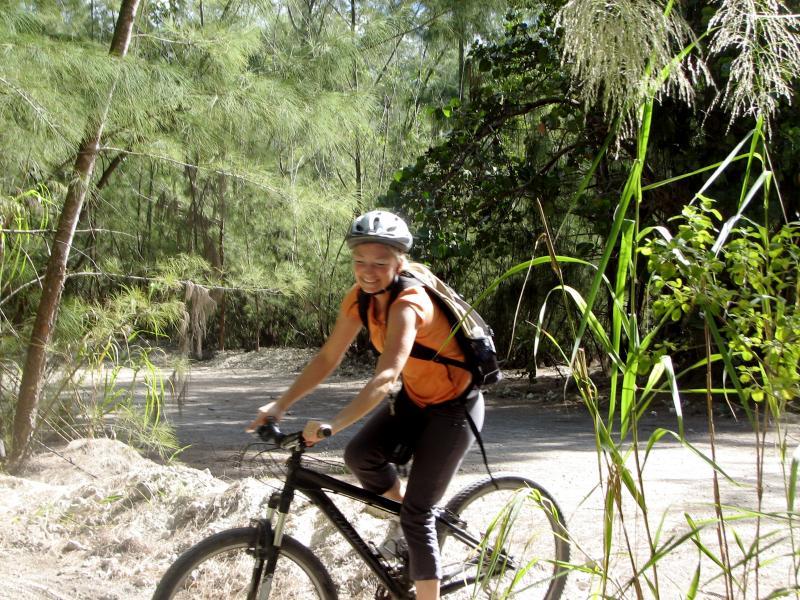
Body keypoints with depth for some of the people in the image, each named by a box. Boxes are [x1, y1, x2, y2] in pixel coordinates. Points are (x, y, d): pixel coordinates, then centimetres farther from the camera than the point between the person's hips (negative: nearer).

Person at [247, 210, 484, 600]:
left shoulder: (408, 304, -32)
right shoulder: (360, 298, -9)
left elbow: (385, 378, -44)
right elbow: (327, 358, -6)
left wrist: (331, 426, -54)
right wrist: (280, 405, -16)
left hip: (454, 406, -7)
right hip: (415, 397, 7)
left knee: (416, 514, -10)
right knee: (360, 455, -15)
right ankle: (410, 513, 12)